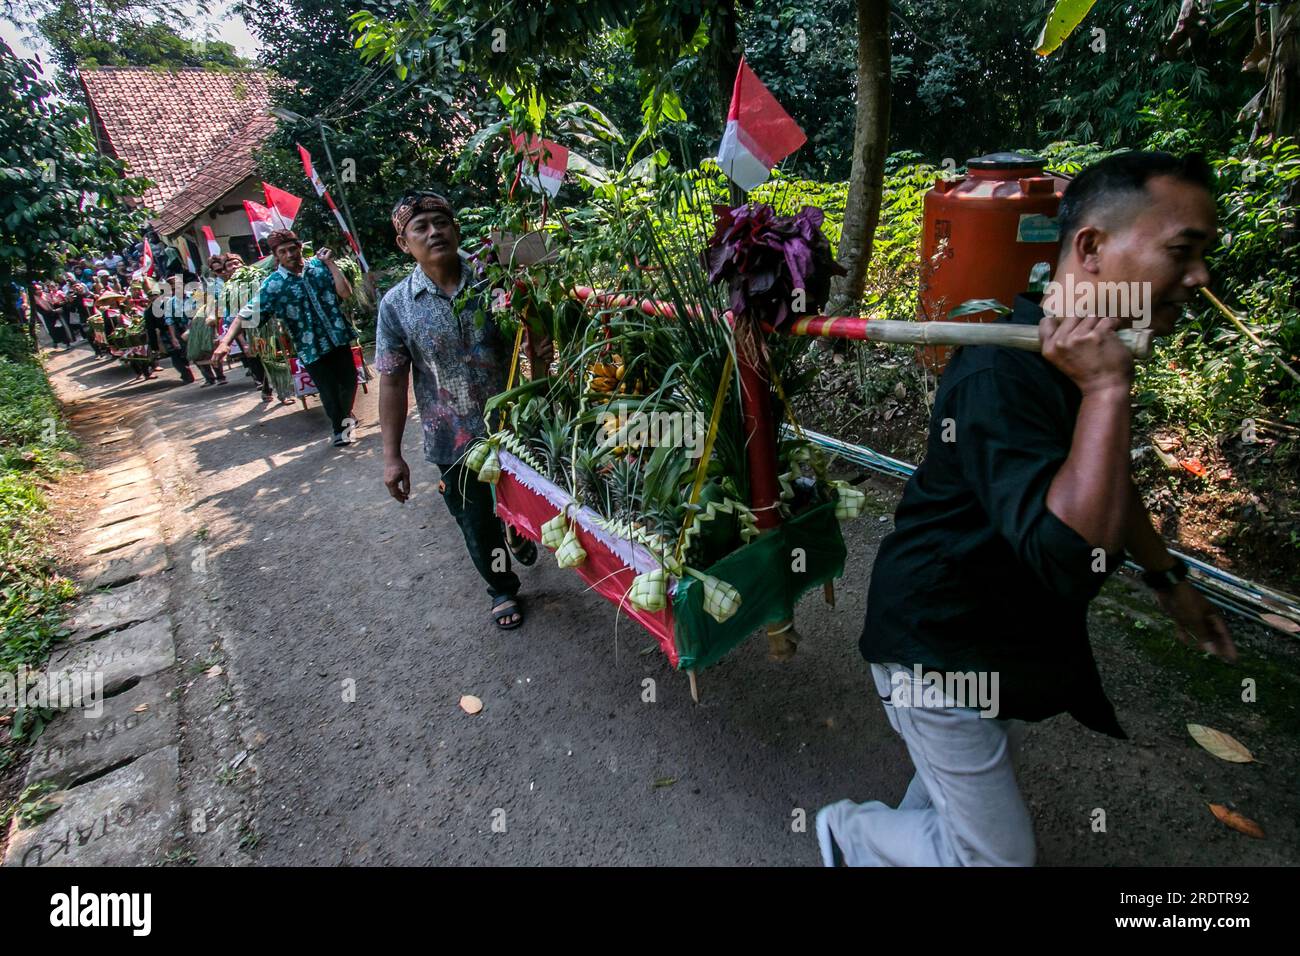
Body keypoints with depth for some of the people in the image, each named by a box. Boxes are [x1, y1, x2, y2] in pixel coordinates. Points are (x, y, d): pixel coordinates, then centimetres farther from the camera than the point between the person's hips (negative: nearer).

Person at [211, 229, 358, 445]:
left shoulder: (319, 265, 2)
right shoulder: (273, 285, -5)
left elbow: (346, 293, -4)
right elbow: (247, 314, -9)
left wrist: (331, 263, -10)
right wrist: (225, 341, -20)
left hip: (338, 337, 3)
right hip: (311, 347, -2)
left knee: (350, 380, 13)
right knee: (329, 391, 4)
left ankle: (346, 415, 43)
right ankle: (338, 428, 28)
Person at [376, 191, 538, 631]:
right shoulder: (396, 305, -6)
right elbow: (392, 383, -5)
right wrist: (392, 456, -6)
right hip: (454, 442, 0)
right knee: (476, 522, 15)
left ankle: (522, 540, 58)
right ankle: (503, 587, 41)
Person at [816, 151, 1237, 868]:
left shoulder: (1105, 355, 3)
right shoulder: (1002, 372, -29)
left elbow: (1109, 480, 21)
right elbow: (1071, 559, -37)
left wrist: (1167, 578, 27)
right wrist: (1104, 391, -34)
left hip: (1011, 639, 9)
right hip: (941, 650, -9)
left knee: (952, 805, 26)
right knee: (998, 853, 7)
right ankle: (851, 835, 31)